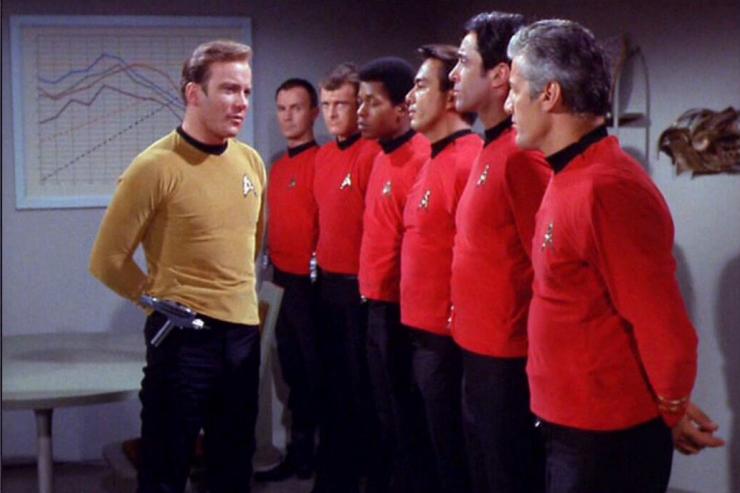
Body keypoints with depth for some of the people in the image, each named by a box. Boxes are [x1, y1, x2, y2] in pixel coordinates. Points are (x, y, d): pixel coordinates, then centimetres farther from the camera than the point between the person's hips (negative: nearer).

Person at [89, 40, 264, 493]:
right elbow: (108, 260, -8)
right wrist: (164, 300, 0)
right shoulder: (156, 166, -13)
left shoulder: (251, 161, 5)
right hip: (184, 336, -6)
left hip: (244, 332, 6)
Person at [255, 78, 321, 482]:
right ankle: (297, 454, 26)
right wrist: (275, 266, 13)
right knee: (292, 369, 16)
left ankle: (305, 457, 10)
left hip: (308, 282, -9)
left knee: (311, 371, 1)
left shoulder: (320, 162, -12)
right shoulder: (279, 166, 13)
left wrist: (316, 268, -17)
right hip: (286, 281, 9)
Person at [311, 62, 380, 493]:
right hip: (327, 282, 8)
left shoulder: (372, 154, -14)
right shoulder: (324, 156, 12)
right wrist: (320, 257, 16)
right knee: (332, 380, 16)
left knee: (359, 384, 0)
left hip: (358, 285, -8)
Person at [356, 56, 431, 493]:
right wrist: (369, 290, 17)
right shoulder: (384, 156, 10)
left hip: (399, 310, -9)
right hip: (377, 305, 9)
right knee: (384, 413, 19)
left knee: (405, 419, 2)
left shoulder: (420, 160, -19)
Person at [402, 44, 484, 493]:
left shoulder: (469, 162, -18)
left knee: (452, 456, 2)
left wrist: (457, 325, -18)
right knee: (437, 448, 18)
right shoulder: (436, 161, 12)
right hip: (424, 334, 9)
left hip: (446, 339, -9)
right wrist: (417, 329, 18)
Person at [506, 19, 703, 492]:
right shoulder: (570, 178, 8)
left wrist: (667, 413, -9)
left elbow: (666, 331, -23)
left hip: (605, 442, -9)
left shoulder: (605, 189, -24)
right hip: (570, 429, 9)